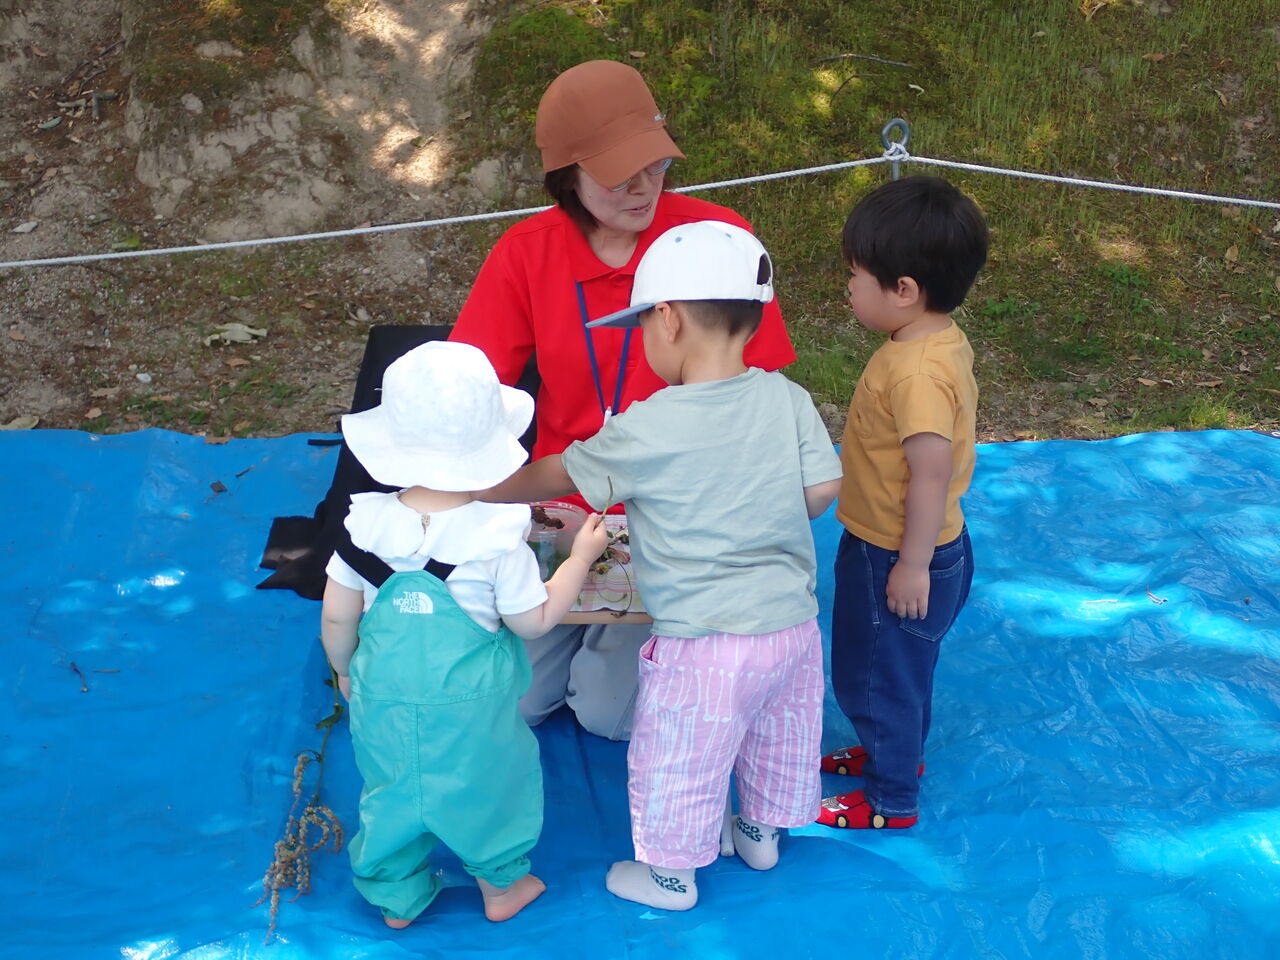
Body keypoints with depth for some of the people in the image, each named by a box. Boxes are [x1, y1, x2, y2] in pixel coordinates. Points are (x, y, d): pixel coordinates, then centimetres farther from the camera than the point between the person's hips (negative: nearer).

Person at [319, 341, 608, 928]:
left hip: (383, 699, 2)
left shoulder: (367, 522, -14)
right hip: (471, 704, -2)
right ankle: (501, 885, 42)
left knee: (393, 791, 22)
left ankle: (397, 899, 40)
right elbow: (534, 621, -10)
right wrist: (581, 557, 1)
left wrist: (345, 668, 15)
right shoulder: (499, 534, -21)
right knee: (487, 787, 22)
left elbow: (336, 618, -5)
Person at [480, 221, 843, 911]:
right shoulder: (787, 399, -8)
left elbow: (555, 476, -7)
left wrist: (479, 490, 10)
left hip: (703, 650, -6)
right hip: (794, 623, 6)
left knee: (677, 770, 17)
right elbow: (822, 489, -4)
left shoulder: (645, 430, -18)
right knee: (776, 742, 29)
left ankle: (672, 875, 37)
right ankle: (762, 833, 52)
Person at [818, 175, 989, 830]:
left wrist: (912, 565, -22)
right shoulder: (943, 340, -1)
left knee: (875, 674, 10)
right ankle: (896, 751, 51)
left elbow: (931, 472, -31)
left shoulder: (917, 372, -32)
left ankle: (892, 800, 28)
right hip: (910, 547, 9)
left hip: (894, 557, -9)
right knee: (900, 668, 29)